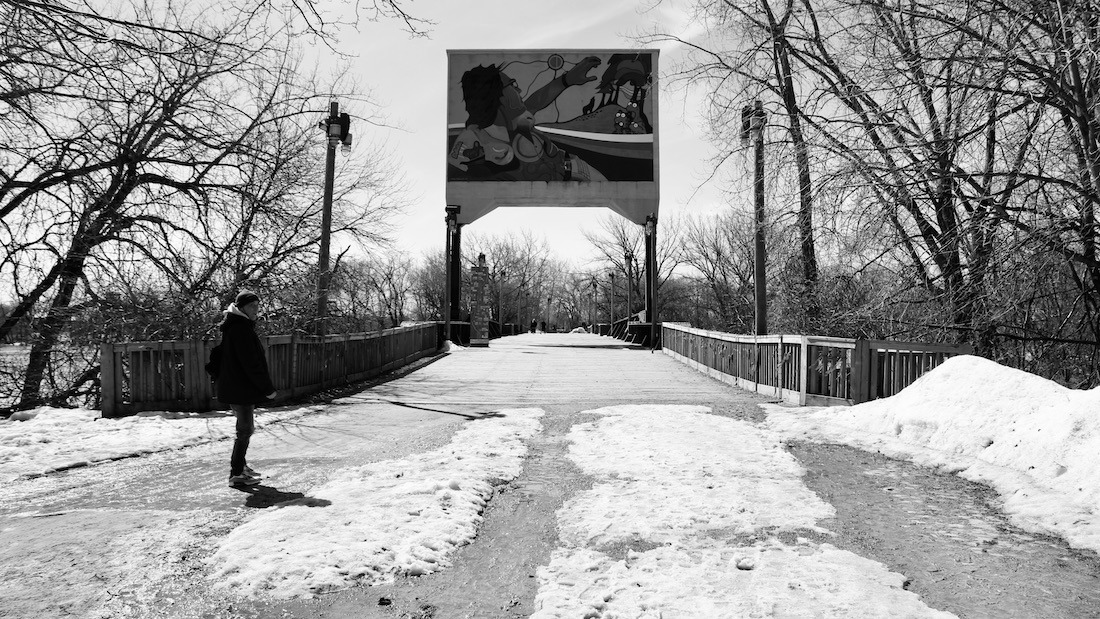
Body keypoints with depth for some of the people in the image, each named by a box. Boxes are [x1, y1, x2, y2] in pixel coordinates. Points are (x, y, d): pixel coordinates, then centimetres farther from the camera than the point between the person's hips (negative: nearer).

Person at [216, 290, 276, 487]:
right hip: (241, 389, -11)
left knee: (246, 428, 21)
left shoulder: (240, 326, 15)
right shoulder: (241, 328, -18)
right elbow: (251, 363, -22)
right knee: (245, 430, -3)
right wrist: (268, 388, -18)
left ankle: (240, 465, 33)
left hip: (236, 388, 11)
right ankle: (236, 474, 5)